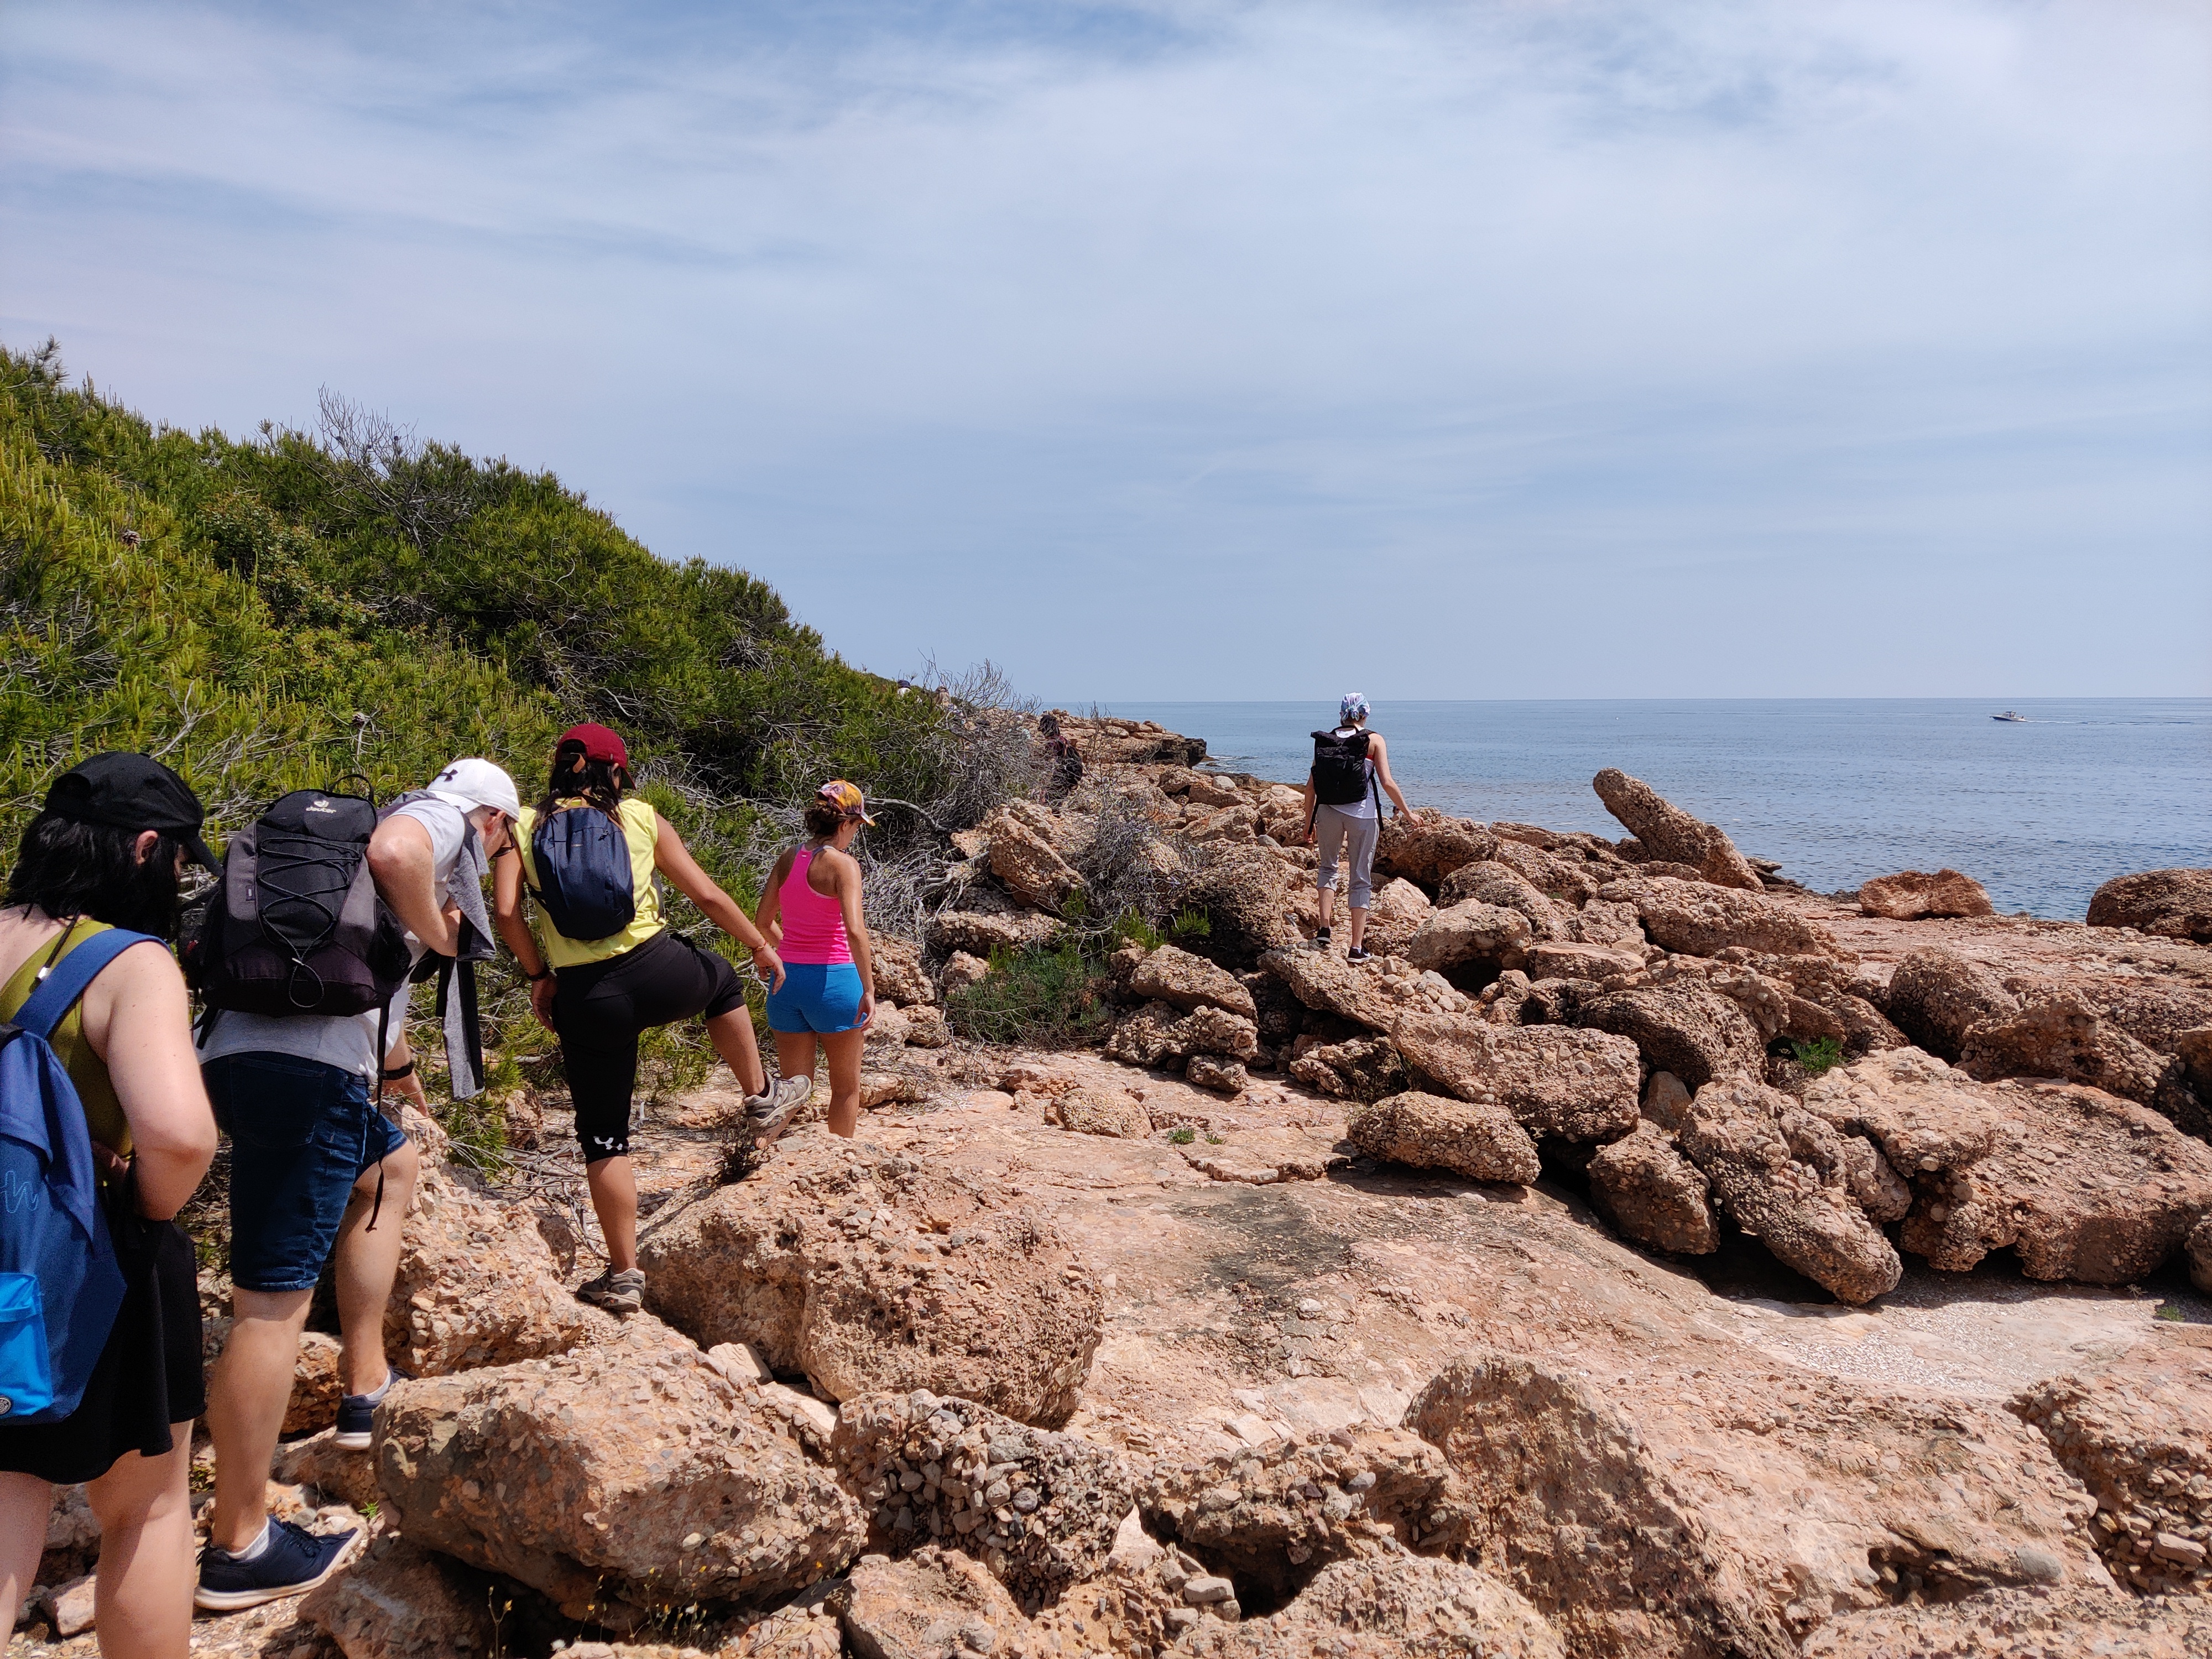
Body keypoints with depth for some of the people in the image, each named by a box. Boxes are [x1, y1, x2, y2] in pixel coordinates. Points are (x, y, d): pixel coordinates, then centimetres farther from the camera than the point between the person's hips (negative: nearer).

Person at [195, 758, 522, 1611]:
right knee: (276, 1299, -5)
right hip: (301, 1064, -10)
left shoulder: (410, 826, 30)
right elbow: (392, 855, -24)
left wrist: (399, 1062, 56)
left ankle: (365, 1389, 31)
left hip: (246, 1053, 10)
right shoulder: (439, 819, 3)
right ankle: (239, 1548, 2)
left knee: (393, 1163, 30)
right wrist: (439, 935, -5)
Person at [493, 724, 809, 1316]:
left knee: (603, 1136, 11)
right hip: (657, 971, 0)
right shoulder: (640, 816, 7)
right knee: (723, 981, 35)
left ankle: (624, 1277, 15)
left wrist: (539, 976, 8)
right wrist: (761, 946, 20)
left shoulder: (524, 823, 6)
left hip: (584, 997, 0)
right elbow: (706, 895, 7)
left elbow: (505, 912, -6)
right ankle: (763, 1099, 45)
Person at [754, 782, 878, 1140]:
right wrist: (869, 991, -22)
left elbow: (763, 921, 11)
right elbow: (854, 931, -24)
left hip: (787, 979, 5)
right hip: (833, 979, -5)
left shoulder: (788, 858, 4)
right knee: (846, 1088, 15)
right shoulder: (842, 863, -13)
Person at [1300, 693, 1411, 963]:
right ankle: (1357, 948, 6)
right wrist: (1407, 812, 3)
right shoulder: (1373, 741, -2)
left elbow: (1311, 786, 3)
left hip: (1328, 812, 2)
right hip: (1362, 814, -2)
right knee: (1362, 879, 7)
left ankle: (1324, 930, 8)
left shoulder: (1324, 741, 5)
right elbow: (1387, 782, -9)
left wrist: (1309, 823, 13)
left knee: (1327, 867, 24)